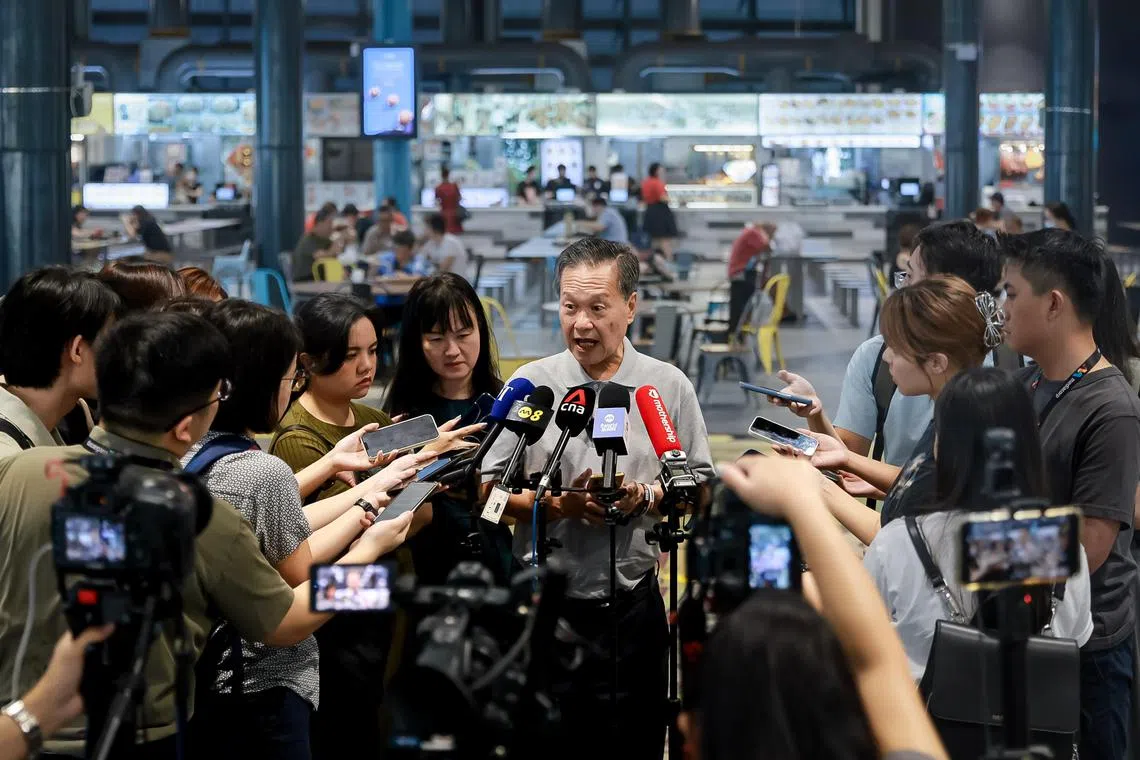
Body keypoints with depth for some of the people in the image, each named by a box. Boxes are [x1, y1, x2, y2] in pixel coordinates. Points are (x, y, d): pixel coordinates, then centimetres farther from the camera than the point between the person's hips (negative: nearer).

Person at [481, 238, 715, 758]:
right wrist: (558, 503, -14)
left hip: (634, 604, 1)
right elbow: (489, 489, 1)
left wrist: (646, 498, -11)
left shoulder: (668, 386, 5)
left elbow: (700, 486, 7)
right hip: (546, 605, -1)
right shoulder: (530, 384, 2)